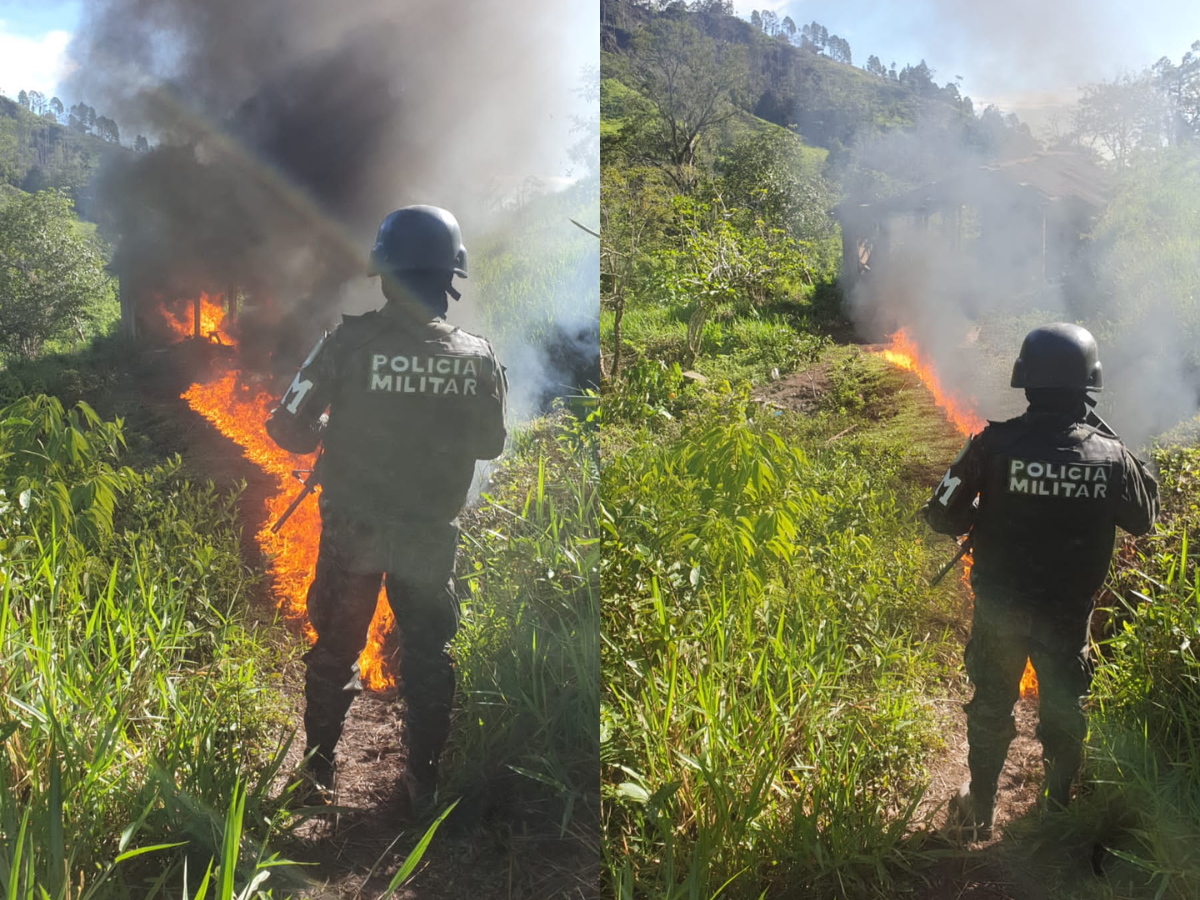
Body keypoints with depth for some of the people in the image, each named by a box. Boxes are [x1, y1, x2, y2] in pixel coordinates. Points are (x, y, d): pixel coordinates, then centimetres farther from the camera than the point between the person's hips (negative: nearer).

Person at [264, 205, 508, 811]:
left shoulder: (350, 342, -20)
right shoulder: (477, 357, -12)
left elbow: (287, 428, -15)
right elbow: (490, 445, 3)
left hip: (351, 532, -1)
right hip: (431, 535, 1)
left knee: (335, 649, 19)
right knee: (429, 655, 19)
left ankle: (318, 771, 31)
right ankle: (424, 779, 28)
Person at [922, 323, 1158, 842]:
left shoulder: (996, 443, -22)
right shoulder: (1109, 456, -16)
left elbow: (943, 515, -16)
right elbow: (1144, 518, 3)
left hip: (999, 609, -1)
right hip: (1070, 614, 1)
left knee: (991, 706, 19)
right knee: (1064, 710, 22)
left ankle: (979, 812, 33)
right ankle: (1060, 805, 39)